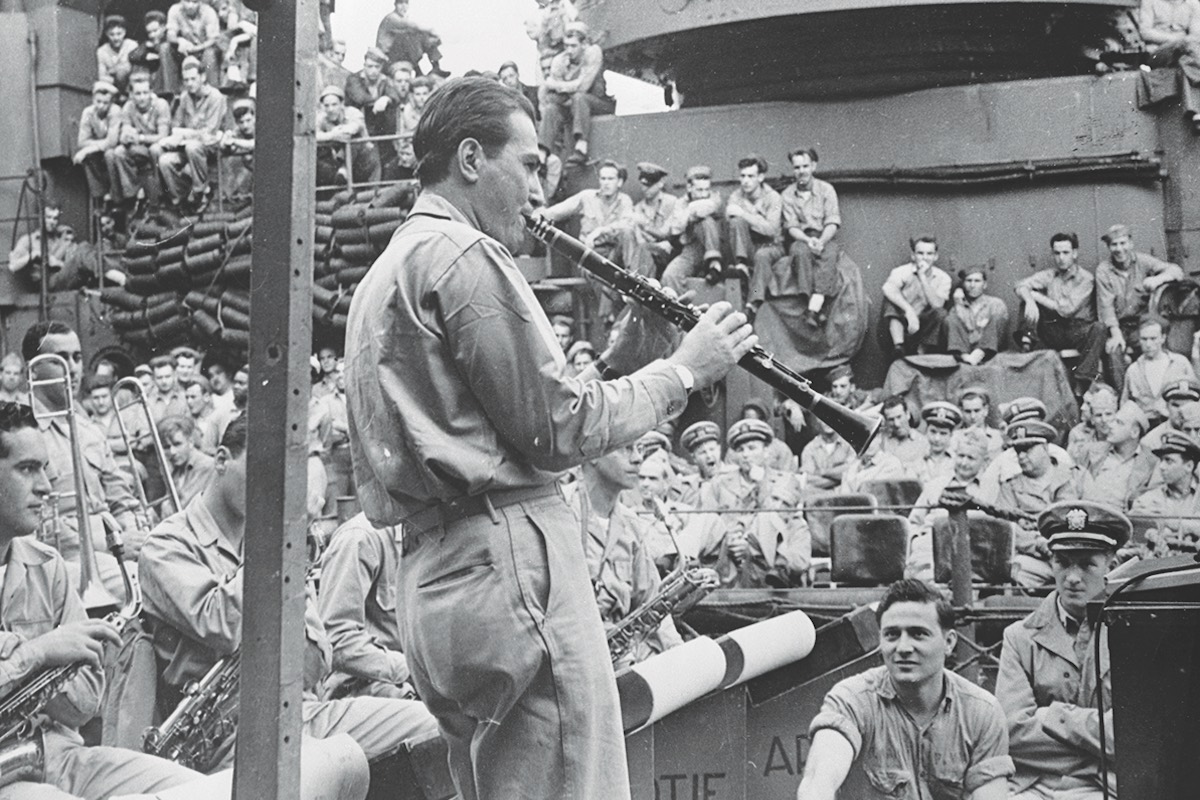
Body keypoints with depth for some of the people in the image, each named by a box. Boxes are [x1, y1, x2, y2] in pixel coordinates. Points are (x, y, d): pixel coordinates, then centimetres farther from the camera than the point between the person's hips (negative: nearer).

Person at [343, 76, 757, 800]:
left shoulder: (389, 272, 23)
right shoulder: (462, 256, -9)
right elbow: (558, 428, -12)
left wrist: (616, 360, 15)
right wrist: (684, 370, 0)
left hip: (436, 571, 11)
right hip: (507, 556, -11)